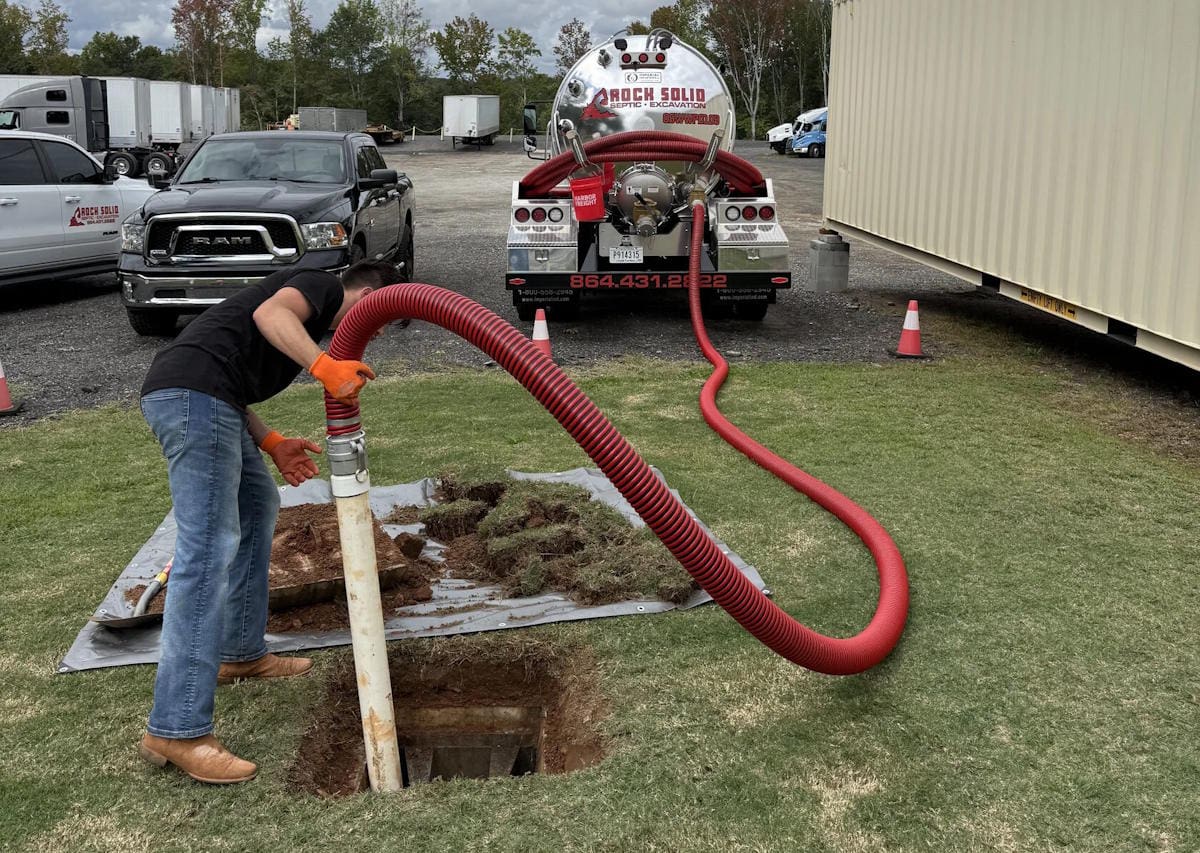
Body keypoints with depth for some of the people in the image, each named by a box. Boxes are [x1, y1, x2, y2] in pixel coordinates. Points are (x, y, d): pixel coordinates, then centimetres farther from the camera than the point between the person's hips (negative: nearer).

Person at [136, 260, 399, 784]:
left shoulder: (310, 315, 31)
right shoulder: (323, 285, 5)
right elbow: (269, 313, -19)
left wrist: (271, 444, 14)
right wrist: (324, 366, -32)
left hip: (193, 397, 11)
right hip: (192, 394, -11)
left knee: (258, 506, 24)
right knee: (209, 550, -15)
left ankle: (241, 653, 33)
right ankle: (176, 731, -16)